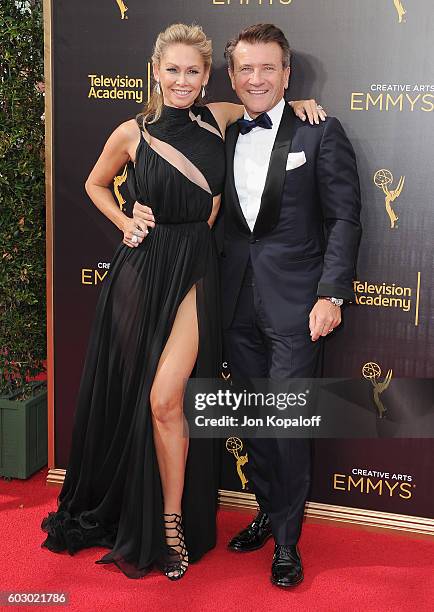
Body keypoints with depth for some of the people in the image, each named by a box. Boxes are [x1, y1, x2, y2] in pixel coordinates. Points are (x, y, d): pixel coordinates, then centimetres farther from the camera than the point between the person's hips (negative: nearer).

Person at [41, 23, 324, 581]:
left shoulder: (216, 119, 4)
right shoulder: (132, 133, -1)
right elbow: (95, 185, 16)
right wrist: (124, 222, 0)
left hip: (195, 272, 0)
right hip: (143, 270, 0)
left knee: (165, 400, -9)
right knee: (129, 397, 10)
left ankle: (172, 522, 10)